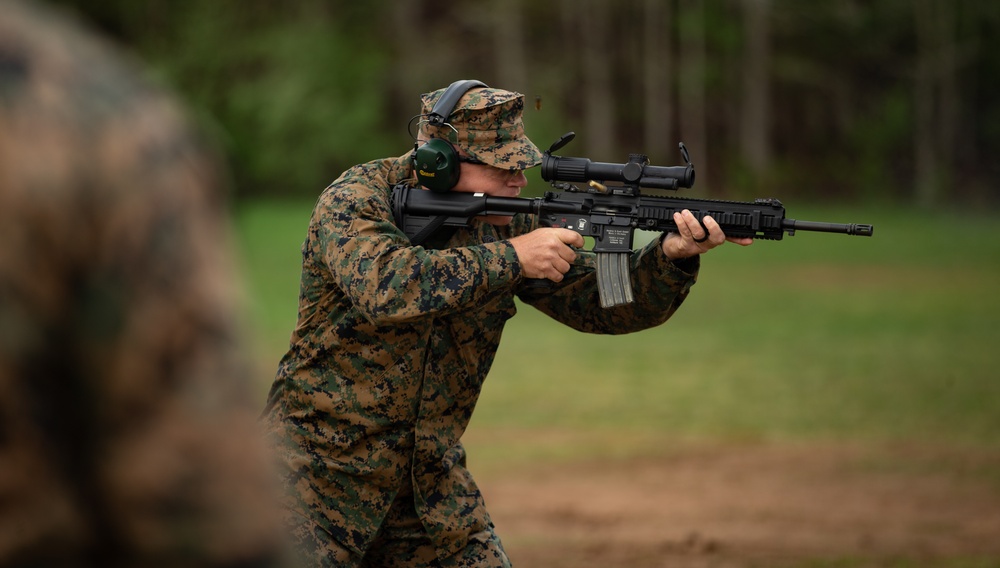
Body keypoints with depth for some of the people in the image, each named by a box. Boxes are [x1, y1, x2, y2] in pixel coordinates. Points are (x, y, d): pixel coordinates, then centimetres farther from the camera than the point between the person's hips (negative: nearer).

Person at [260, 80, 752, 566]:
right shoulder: (355, 200, -14)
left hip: (430, 475, 5)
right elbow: (385, 287, -34)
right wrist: (510, 257, -31)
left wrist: (673, 256, -18)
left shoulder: (509, 223, 2)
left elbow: (600, 303, 1)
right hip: (321, 469, -5)